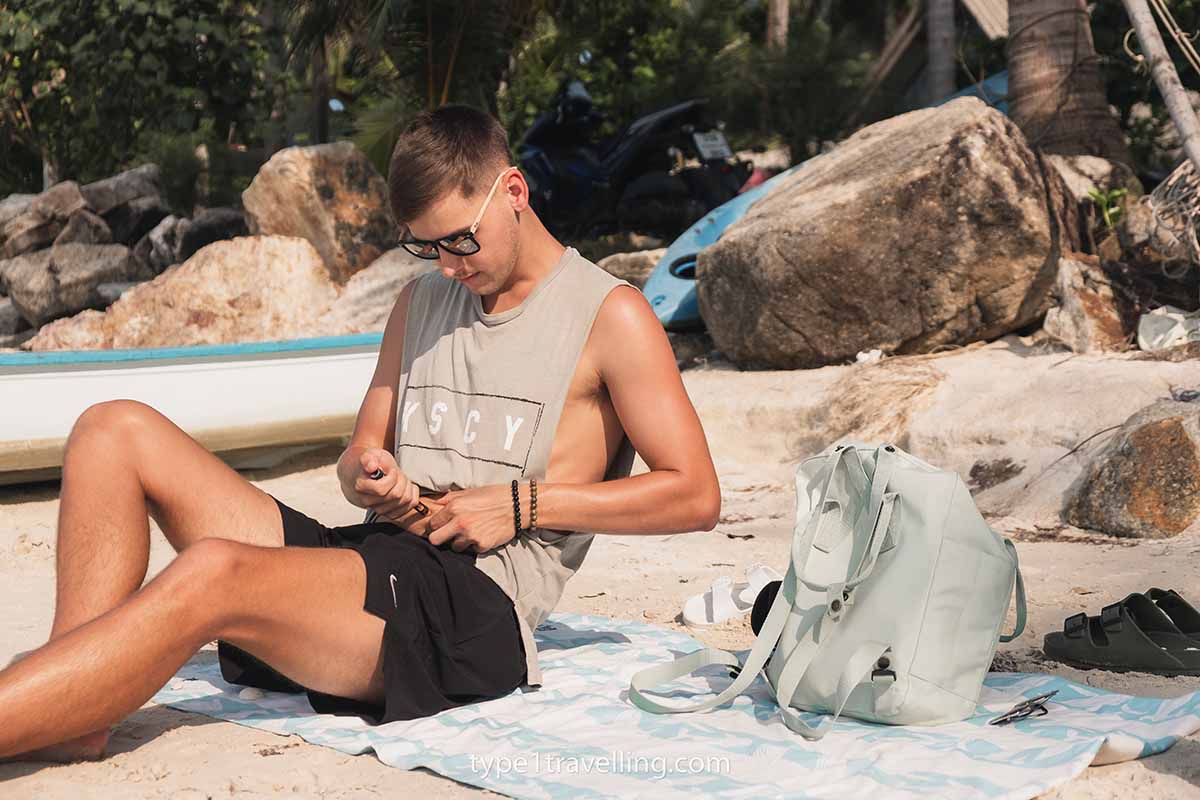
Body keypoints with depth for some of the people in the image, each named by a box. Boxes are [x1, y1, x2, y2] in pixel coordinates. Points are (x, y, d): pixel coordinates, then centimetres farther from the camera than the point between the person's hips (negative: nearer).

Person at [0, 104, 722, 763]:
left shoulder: (609, 315, 2)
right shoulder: (422, 301, 22)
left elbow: (696, 495, -2)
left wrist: (524, 504, -9)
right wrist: (369, 478, -1)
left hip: (479, 606, -7)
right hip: (370, 558, 8)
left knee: (211, 574, -35)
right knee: (116, 431, -7)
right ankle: (71, 718, -21)